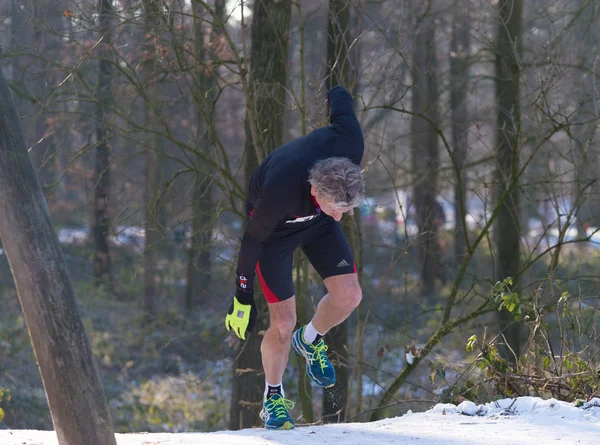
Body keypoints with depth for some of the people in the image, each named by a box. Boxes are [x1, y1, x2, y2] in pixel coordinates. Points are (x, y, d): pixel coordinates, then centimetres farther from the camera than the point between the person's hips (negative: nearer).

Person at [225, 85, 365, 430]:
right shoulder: (280, 190, -44)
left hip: (317, 221, 5)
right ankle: (273, 398, 18)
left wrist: (338, 97, 12)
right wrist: (242, 300, -15)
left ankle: (310, 341, 25)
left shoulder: (351, 146, -36)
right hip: (274, 226, -4)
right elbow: (253, 241, -25)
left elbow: (340, 97, -14)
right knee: (283, 322, -8)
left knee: (349, 295, -8)